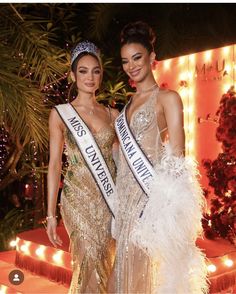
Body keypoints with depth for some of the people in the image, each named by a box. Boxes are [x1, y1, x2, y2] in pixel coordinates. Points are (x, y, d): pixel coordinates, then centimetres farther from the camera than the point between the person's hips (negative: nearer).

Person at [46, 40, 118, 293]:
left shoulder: (111, 114, 8)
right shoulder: (60, 113, -1)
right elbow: (54, 164, -3)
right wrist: (50, 214, -7)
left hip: (109, 197, 3)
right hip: (78, 197, -3)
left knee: (107, 261, 8)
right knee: (89, 262, -3)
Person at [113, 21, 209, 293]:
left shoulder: (167, 98, -4)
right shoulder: (128, 103, 16)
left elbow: (176, 155, -10)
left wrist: (167, 199, -17)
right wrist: (119, 192, 10)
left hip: (152, 190, -7)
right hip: (126, 190, 7)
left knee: (147, 263, -2)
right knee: (127, 261, 11)